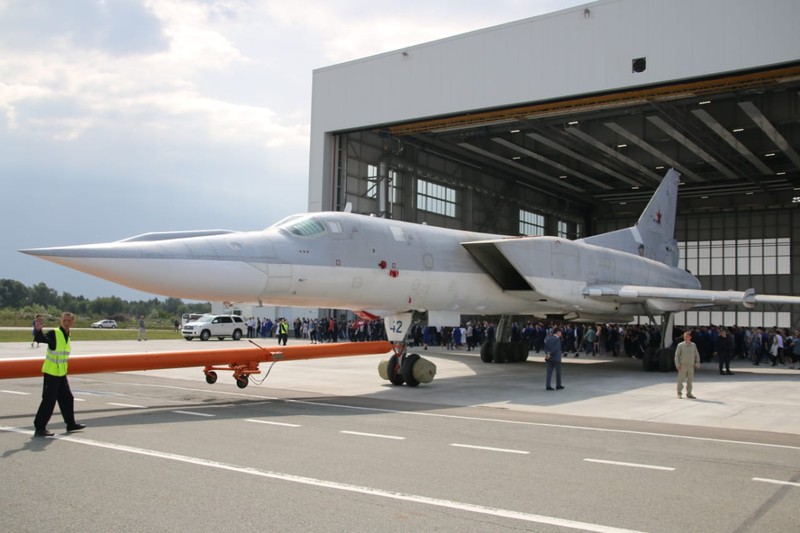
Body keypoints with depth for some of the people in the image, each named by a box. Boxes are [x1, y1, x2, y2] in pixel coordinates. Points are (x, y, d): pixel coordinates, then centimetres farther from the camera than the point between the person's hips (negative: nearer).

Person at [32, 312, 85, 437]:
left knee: (67, 398, 16)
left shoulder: (67, 336, 9)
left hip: (61, 374, 8)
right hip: (51, 373, -8)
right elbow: (41, 339, -35)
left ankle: (71, 424, 28)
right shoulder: (54, 333, -15)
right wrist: (38, 330, -54)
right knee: (49, 401, -8)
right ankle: (39, 428, -1)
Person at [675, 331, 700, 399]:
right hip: (683, 365, -3)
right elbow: (677, 355, -1)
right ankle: (679, 393, 6)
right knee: (680, 380, -3)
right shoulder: (680, 345, -2)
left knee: (690, 381, 7)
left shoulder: (693, 345, 8)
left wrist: (697, 363, 6)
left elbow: (697, 355, 15)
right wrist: (677, 364, -7)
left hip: (691, 366, 3)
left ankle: (689, 393, 17)